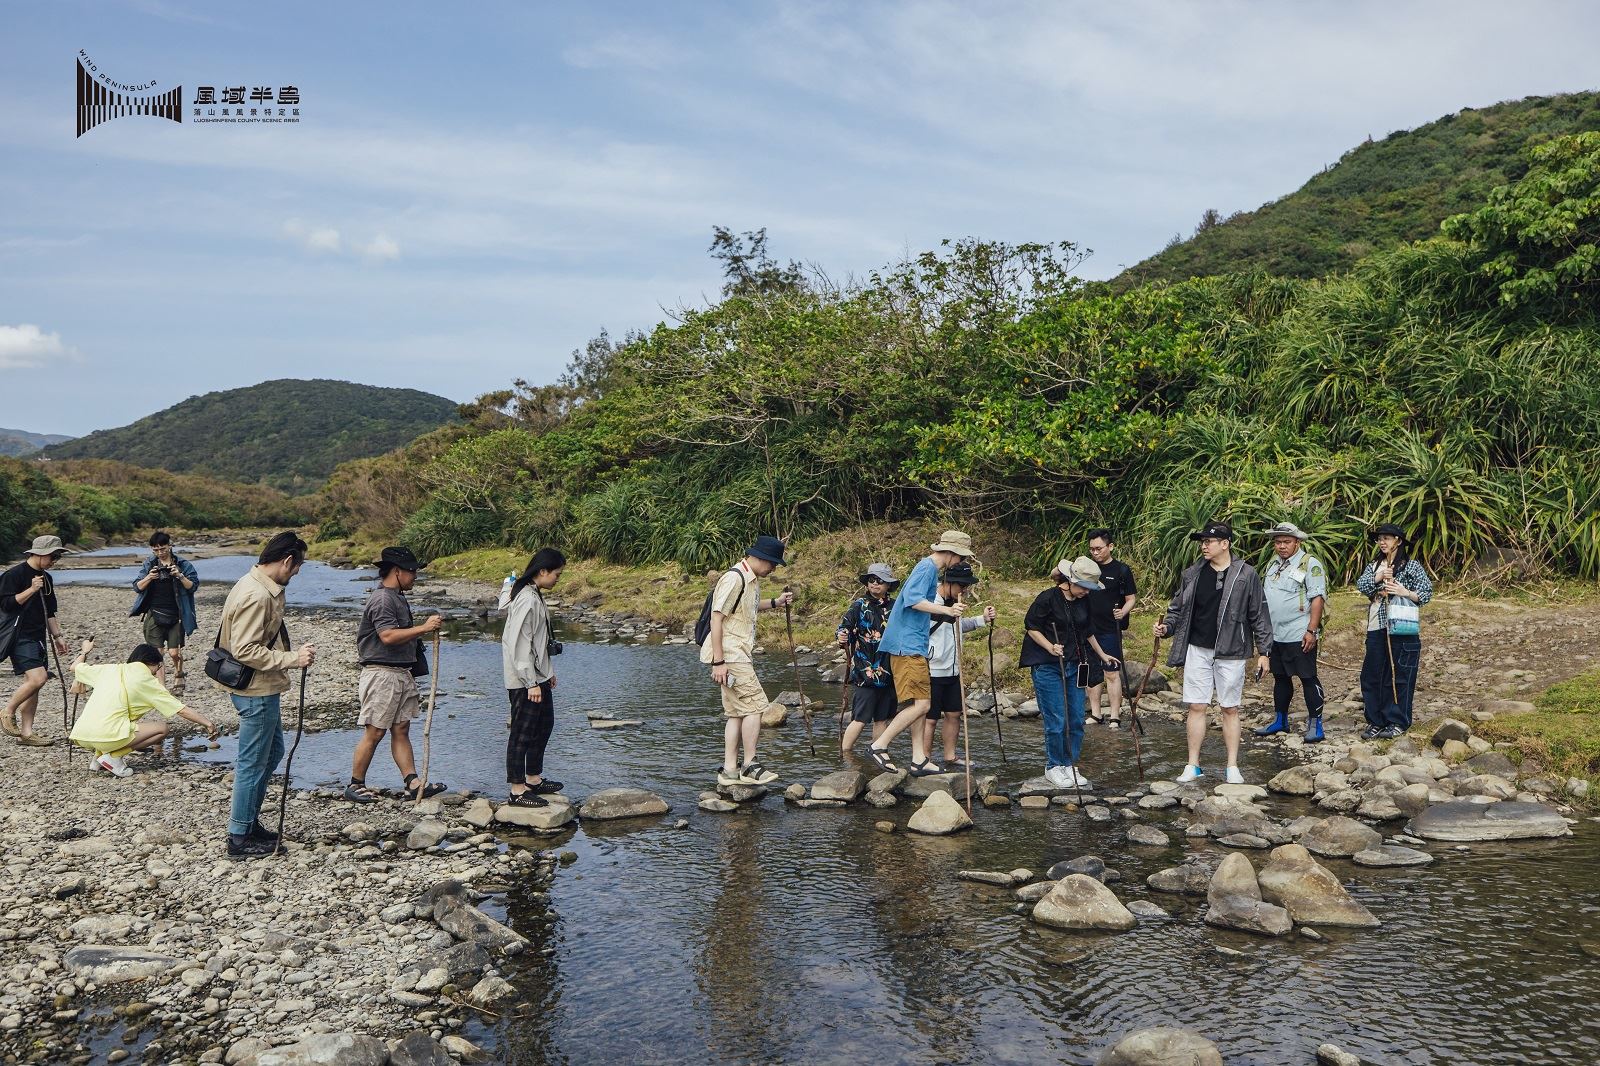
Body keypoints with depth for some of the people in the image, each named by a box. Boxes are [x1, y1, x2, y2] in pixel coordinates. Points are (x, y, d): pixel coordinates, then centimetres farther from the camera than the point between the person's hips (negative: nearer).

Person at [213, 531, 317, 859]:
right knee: (253, 762, 0)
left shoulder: (261, 588, 9)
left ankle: (247, 819, 32)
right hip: (256, 690, -11)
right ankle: (239, 838, 12)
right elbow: (245, 651, -27)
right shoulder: (256, 596, -24)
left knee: (272, 752, 21)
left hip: (263, 688, 11)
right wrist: (292, 659, -24)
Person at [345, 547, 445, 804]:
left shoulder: (397, 597, 18)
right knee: (374, 733, -3)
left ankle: (413, 783, 6)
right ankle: (355, 785, 9)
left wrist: (426, 629, 18)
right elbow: (388, 636, -26)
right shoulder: (382, 599, -14)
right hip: (383, 674, -10)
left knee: (401, 730, 8)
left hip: (403, 674, 10)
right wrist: (424, 628, -25)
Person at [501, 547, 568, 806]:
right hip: (524, 680, -11)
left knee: (544, 724, 19)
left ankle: (533, 779, 31)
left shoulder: (535, 596, 11)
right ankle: (517, 790, 6)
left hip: (537, 675, 11)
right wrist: (532, 683, -22)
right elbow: (520, 644, -24)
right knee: (522, 732, -2)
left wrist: (548, 672, 22)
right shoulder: (527, 600, -21)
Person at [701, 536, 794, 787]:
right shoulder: (734, 579, -16)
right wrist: (718, 662, -22)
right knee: (754, 705, -9)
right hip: (729, 656, -10)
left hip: (739, 655, 10)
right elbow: (717, 618, -19)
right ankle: (749, 766, -3)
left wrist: (776, 602, 16)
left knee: (737, 711, 10)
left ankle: (730, 770, 14)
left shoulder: (753, 580, 13)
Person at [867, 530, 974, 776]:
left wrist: (948, 611, 13)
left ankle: (919, 760, 13)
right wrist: (946, 610, -24)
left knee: (920, 704, 10)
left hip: (913, 647, 11)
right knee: (921, 704, -14)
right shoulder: (927, 567, -10)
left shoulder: (931, 570, 21)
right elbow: (912, 600, -24)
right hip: (907, 646, -11)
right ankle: (879, 745, -8)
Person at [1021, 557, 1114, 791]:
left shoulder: (1083, 602, 7)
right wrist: (1050, 647, -19)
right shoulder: (1048, 598, -13)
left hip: (1074, 666, 6)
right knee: (1056, 720, -5)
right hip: (1047, 667, -6)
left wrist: (1102, 655, 27)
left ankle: (1070, 766, 18)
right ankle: (1053, 767, 11)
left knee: (1076, 719, 6)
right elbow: (1030, 626, -7)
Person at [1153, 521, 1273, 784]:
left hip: (1231, 652, -2)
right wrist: (1166, 627, -6)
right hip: (1197, 650, 2)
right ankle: (1193, 766, 11)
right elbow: (1178, 609, 13)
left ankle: (1233, 767, 15)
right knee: (1196, 707, 4)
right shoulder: (1192, 575, 5)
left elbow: (1259, 615, -1)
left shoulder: (1246, 575, -3)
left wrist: (1263, 652, -2)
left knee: (1230, 709, 6)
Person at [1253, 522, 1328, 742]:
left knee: (1308, 678, -2)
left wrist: (1311, 631, -20)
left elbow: (1317, 599, -14)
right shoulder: (1273, 565, 15)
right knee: (1280, 678, 16)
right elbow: (1264, 598, 21)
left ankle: (1315, 724, 6)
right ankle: (1279, 720, 26)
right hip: (1275, 634, 8)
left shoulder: (1310, 564, -8)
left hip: (1299, 635, -7)